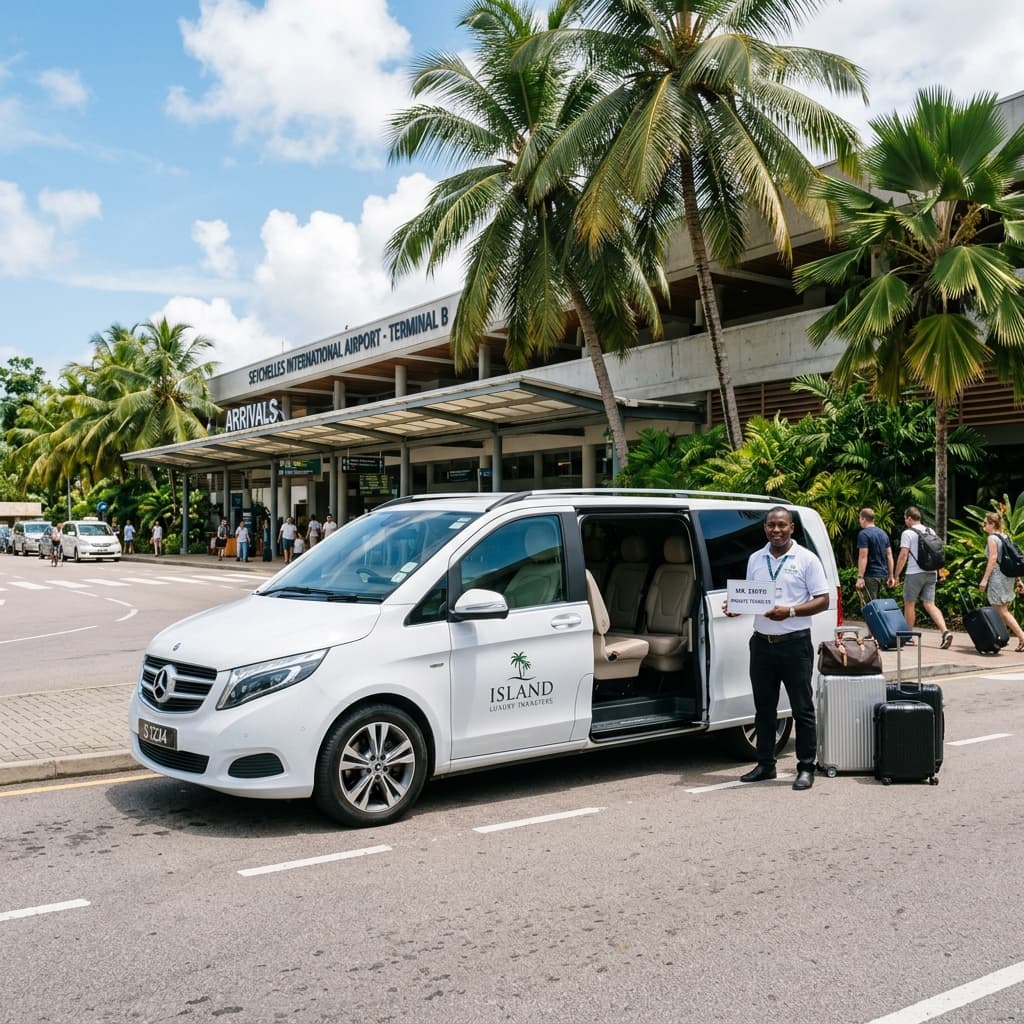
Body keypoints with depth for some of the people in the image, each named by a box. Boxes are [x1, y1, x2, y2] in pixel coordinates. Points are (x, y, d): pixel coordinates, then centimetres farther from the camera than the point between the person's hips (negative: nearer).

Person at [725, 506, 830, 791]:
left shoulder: (806, 559, -4)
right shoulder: (755, 559, 11)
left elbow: (822, 601, -7)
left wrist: (790, 611, -20)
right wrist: (737, 606, -5)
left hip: (795, 643, -5)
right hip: (762, 642, 5)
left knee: (802, 709, 2)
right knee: (764, 707, 12)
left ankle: (806, 768, 11)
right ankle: (765, 764, 22)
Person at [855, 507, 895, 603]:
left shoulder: (863, 534, -11)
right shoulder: (883, 533, 14)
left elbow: (863, 557, -18)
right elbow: (889, 555, 13)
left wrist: (860, 577, -19)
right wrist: (891, 576, 16)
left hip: (870, 575, -8)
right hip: (883, 574, 8)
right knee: (875, 602, 16)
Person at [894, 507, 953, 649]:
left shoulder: (908, 533, -8)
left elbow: (903, 555, -13)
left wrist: (896, 574, -7)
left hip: (914, 573, -6)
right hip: (931, 573, 6)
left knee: (909, 604, 7)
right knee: (930, 604, 4)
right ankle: (945, 631, -14)